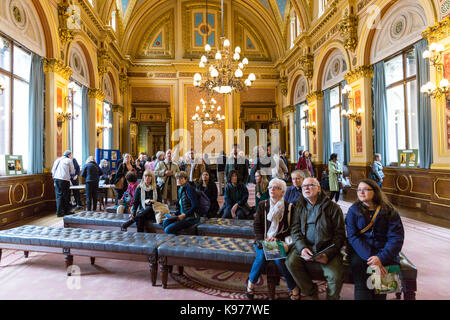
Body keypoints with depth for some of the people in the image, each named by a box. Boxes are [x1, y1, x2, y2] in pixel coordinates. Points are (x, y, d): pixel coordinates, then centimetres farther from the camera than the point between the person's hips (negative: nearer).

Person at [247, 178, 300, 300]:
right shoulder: (263, 205, 7)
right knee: (262, 256, -25)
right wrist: (263, 240, -11)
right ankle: (251, 283, -1)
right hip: (263, 240, 1)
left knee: (279, 258, -27)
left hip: (281, 241, -1)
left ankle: (294, 288, -4)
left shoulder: (289, 207, 3)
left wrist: (277, 238, -13)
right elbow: (256, 226, 4)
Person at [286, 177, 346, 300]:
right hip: (305, 246, 2)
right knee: (291, 262, -20)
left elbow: (339, 234, -1)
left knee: (336, 275, -23)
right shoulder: (299, 206, 8)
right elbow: (295, 229, 3)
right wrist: (302, 247, -15)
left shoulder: (333, 207, 1)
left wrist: (328, 254, -14)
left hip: (327, 248, -2)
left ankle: (332, 297, 11)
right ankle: (312, 293, 4)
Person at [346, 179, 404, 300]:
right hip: (360, 250, 0)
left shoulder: (389, 211, 3)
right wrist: (369, 257, -19)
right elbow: (353, 237, -5)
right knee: (361, 283, -24)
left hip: (384, 251, 1)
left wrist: (381, 257, -18)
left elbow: (396, 238, -4)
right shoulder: (353, 210, 3)